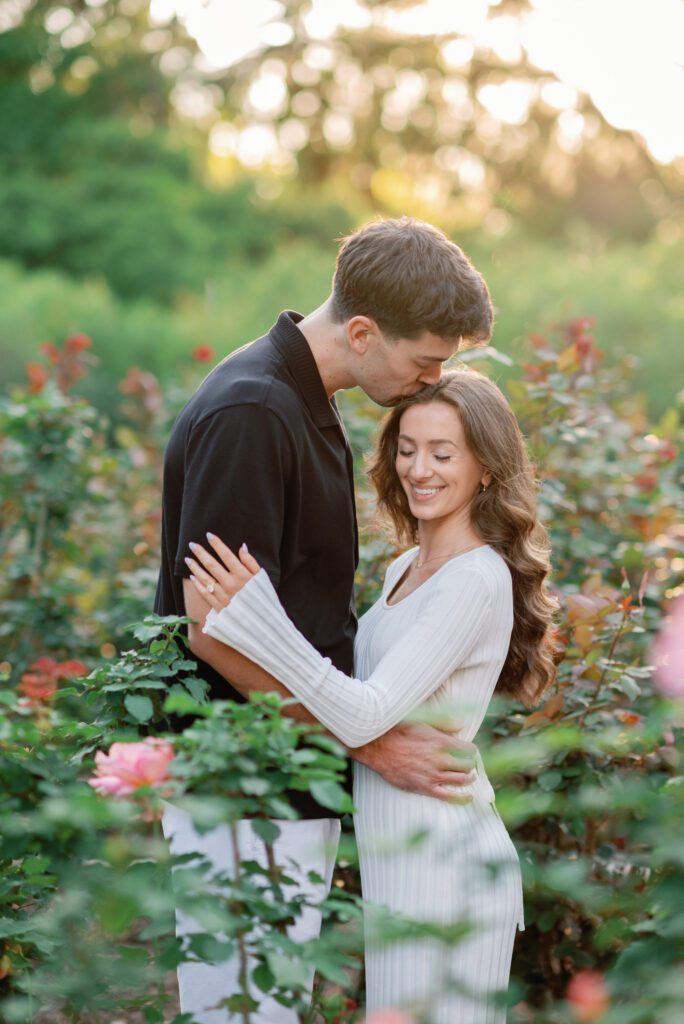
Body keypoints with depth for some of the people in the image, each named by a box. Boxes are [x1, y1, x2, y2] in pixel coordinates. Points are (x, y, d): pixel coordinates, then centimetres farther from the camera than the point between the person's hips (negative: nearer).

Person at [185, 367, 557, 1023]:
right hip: (400, 858, 9)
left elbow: (365, 717, -25)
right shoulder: (405, 570, 11)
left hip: (442, 863, -9)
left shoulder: (477, 581, -18)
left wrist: (252, 610, -29)